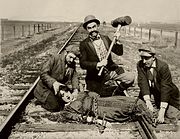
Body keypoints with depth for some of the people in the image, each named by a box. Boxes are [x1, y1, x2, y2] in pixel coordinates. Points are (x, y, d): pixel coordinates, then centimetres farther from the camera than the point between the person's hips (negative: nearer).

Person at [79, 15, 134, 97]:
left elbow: (119, 52, 5)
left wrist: (117, 41, -11)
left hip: (111, 71, 3)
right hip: (97, 76, -3)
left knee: (130, 78, -14)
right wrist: (98, 64, -26)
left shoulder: (105, 39, 5)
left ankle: (119, 91, 13)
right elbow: (82, 63, -15)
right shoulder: (84, 44, -7)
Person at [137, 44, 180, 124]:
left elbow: (165, 89, -31)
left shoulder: (163, 66, -26)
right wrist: (148, 101, -39)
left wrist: (162, 112, -38)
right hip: (152, 94, 4)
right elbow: (143, 83, -23)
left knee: (171, 118, -14)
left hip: (169, 96, -3)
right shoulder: (140, 65, -14)